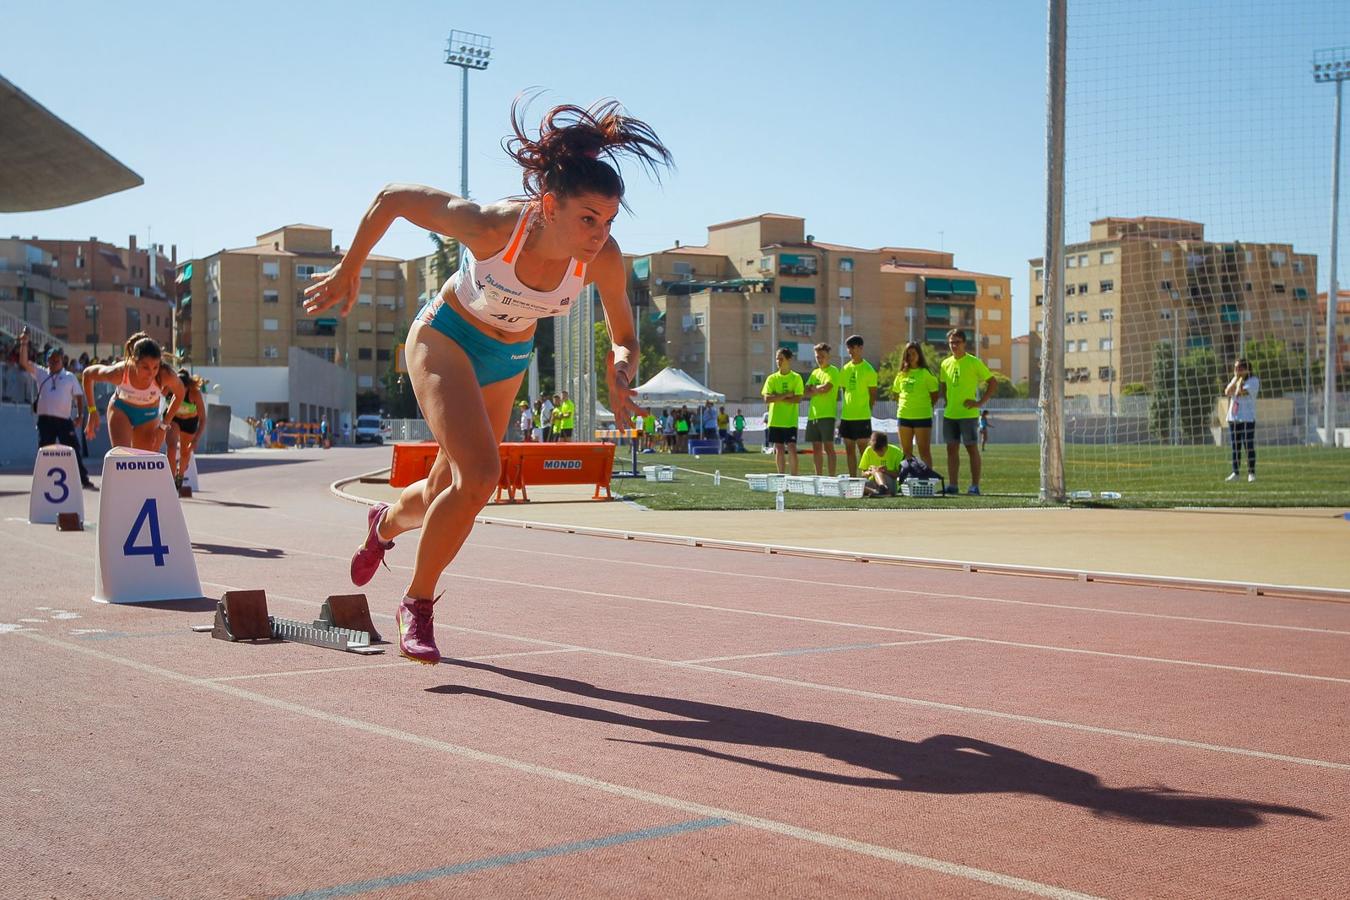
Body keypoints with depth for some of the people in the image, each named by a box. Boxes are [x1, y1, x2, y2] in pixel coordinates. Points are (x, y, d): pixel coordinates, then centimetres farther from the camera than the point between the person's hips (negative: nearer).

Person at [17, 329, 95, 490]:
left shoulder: (70, 377, 8)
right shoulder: (41, 375, 10)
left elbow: (78, 396, 8)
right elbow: (24, 363, 2)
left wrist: (81, 414, -2)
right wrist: (24, 344, -8)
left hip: (64, 419, -1)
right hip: (45, 419, 1)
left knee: (74, 450, -2)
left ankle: (84, 480, 3)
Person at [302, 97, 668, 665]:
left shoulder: (603, 259, -26)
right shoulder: (493, 225, -35)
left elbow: (623, 337, -10)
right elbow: (392, 198, -21)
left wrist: (619, 368, -33)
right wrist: (348, 271, -10)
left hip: (508, 362, 5)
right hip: (445, 338, -4)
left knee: (446, 493, 16)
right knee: (479, 476, -25)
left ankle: (386, 523, 53)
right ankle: (417, 605, -3)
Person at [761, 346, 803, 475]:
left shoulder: (796, 378, 0)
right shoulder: (772, 378, 6)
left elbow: (798, 398, -10)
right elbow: (767, 398, -5)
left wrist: (778, 398, -12)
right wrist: (786, 395, -12)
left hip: (791, 421, -2)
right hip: (775, 420, 2)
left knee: (792, 449, -8)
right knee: (779, 450, 5)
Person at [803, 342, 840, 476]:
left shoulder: (833, 371, -1)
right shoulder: (815, 372, 19)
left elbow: (826, 387, -16)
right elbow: (806, 393, 9)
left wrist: (814, 388, 0)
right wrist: (819, 390, -7)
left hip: (827, 415, -7)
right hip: (813, 415, 7)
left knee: (828, 447, -8)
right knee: (816, 448, 8)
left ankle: (832, 477, -7)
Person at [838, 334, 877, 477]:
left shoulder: (868, 369, -6)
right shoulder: (845, 369, 11)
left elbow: (873, 394, -4)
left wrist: (866, 411, -3)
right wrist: (846, 408, 11)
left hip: (862, 417, -6)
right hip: (846, 416, 6)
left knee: (863, 449, -4)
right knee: (849, 450, 9)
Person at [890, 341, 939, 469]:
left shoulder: (926, 373, -3)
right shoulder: (901, 374, 11)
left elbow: (935, 394, -1)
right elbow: (896, 393, 21)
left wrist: (925, 407, -1)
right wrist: (901, 406, 8)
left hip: (922, 417, -5)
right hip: (903, 416, 5)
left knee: (924, 451, -3)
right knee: (906, 452, 10)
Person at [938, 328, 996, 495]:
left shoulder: (974, 362, -6)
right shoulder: (946, 364, 10)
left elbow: (992, 383, -3)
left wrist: (980, 403, -9)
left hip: (968, 413, -5)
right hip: (949, 414, 5)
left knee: (972, 448, -1)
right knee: (952, 449, 7)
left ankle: (975, 486, 2)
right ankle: (952, 485, 12)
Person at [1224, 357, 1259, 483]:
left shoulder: (1253, 380, -5)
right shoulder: (1234, 380, 16)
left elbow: (1240, 392, -18)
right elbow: (1227, 392, 0)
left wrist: (1240, 378, -5)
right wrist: (1236, 378, -3)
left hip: (1247, 419, -6)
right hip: (1233, 418, 6)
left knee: (1249, 446, -5)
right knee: (1235, 447, 7)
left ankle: (1251, 473, -1)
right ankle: (1235, 473, 10)